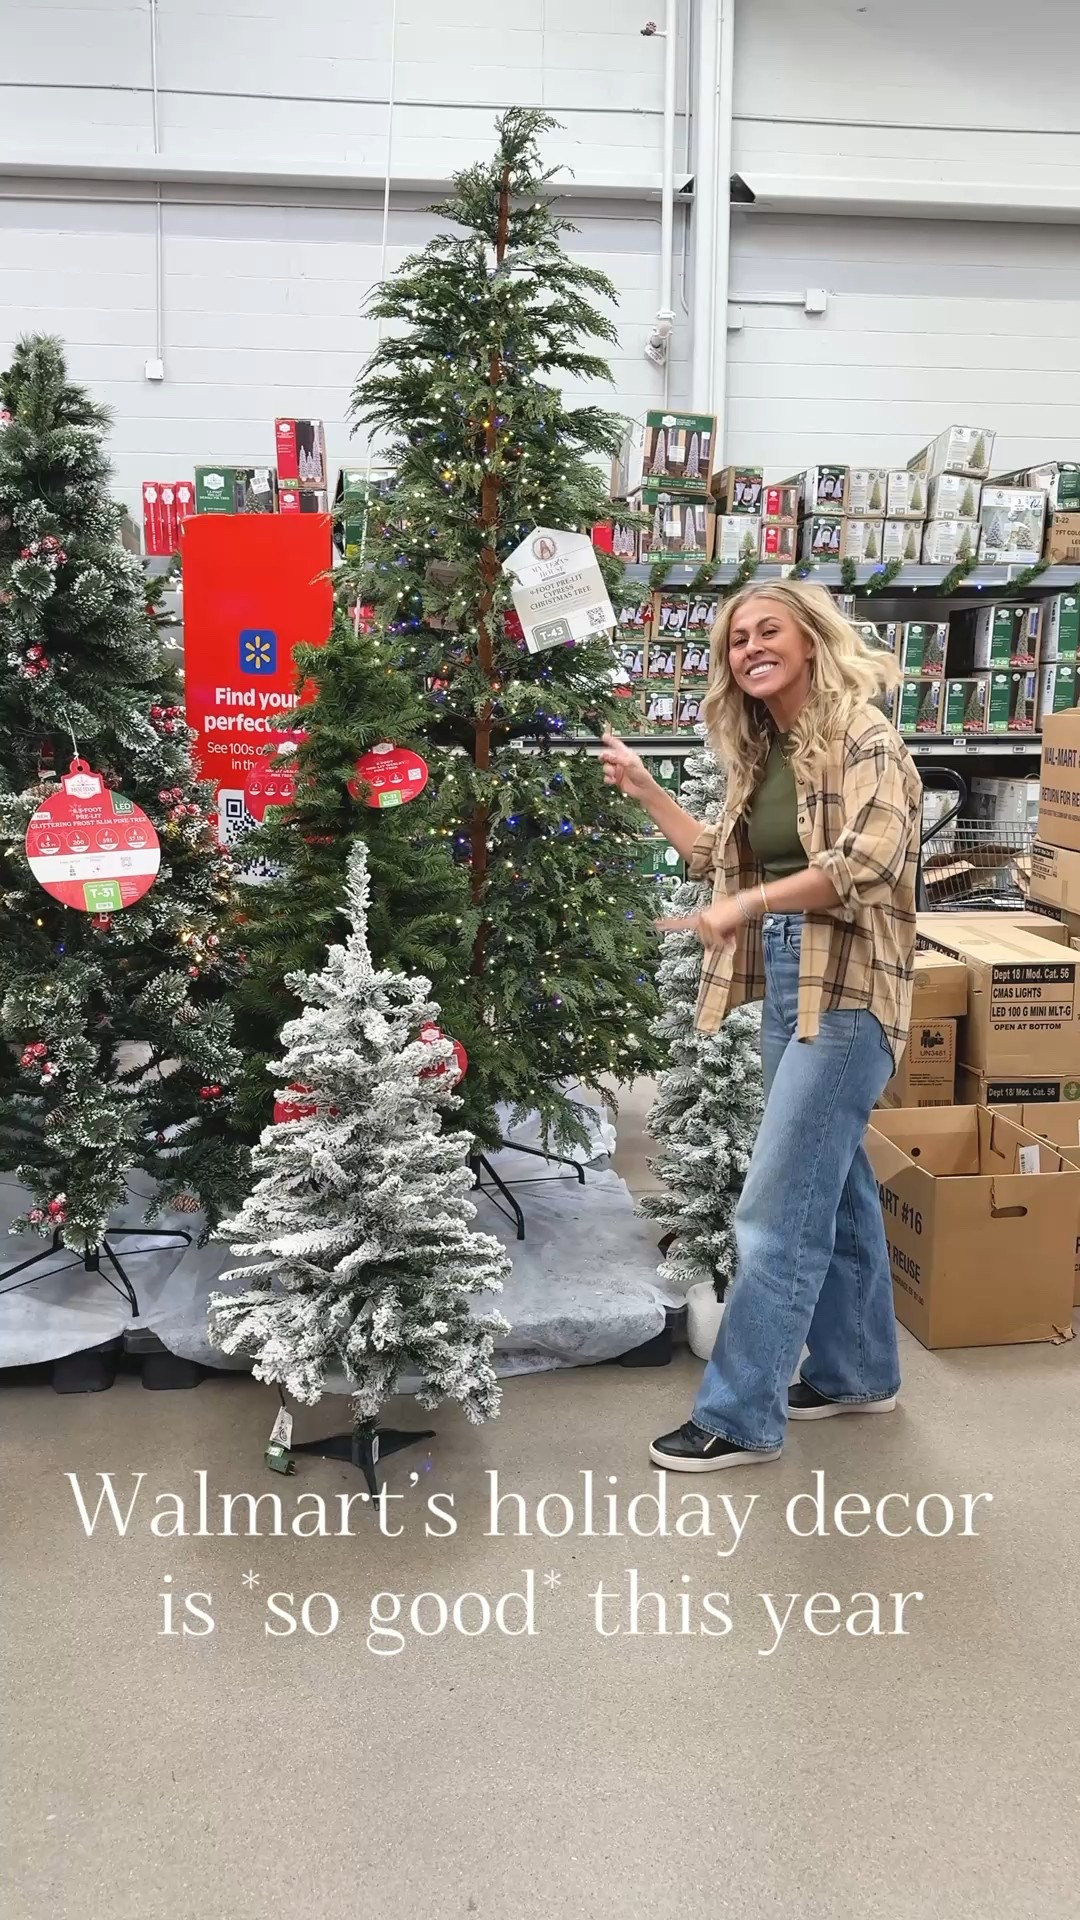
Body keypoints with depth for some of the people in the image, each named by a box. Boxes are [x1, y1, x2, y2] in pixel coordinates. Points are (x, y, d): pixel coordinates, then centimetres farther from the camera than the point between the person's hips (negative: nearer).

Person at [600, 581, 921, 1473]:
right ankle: (858, 1372, 32)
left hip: (846, 991, -8)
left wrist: (745, 905, -21)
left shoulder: (864, 737, -12)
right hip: (781, 987, 8)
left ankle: (741, 1416, 4)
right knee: (837, 1188, 18)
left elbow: (870, 861, -25)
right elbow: (727, 859, 18)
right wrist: (645, 789, 17)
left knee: (777, 1209, -6)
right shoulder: (760, 752, 13)